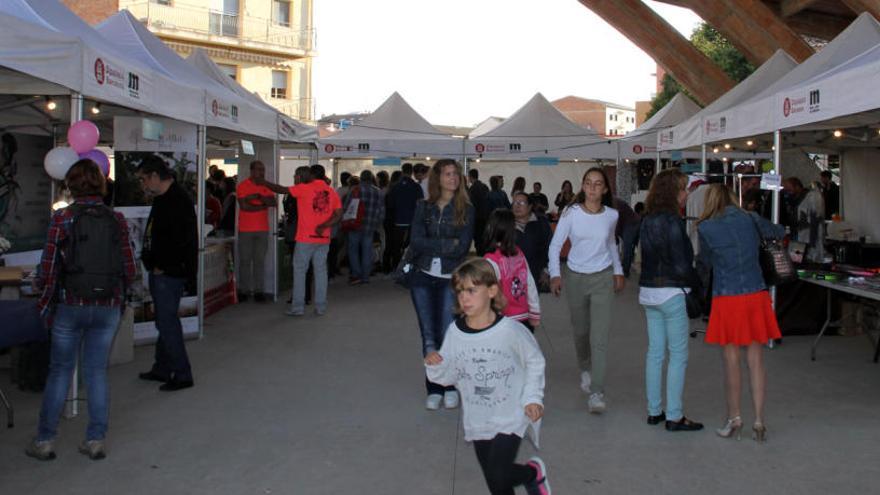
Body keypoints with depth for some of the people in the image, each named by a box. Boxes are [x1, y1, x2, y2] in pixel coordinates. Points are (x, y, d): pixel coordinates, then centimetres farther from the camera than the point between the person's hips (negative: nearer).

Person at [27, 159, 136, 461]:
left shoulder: (61, 219, -8)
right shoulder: (117, 220, -1)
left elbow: (48, 269, -7)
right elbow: (129, 270, 2)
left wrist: (43, 299, 10)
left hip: (69, 306, -2)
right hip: (108, 308, 2)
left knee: (60, 371, 10)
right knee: (97, 371, 10)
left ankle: (44, 441, 16)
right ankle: (96, 440, 13)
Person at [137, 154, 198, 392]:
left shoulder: (178, 201, -18)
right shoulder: (163, 199, 14)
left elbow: (185, 242, -25)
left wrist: (164, 266, -18)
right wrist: (152, 263, 12)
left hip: (170, 274, -11)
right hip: (160, 273, 11)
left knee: (168, 323, -6)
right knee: (164, 321, 18)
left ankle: (182, 375, 2)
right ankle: (162, 370, 30)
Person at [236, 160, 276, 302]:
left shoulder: (266, 186, 10)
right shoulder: (242, 185, -3)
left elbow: (274, 203, -2)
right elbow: (244, 206, -13)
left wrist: (258, 197, -16)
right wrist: (263, 205, -6)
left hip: (262, 229, 3)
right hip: (245, 230, -3)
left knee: (260, 261, 2)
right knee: (245, 261, 1)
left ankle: (259, 290, 5)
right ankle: (244, 290, 8)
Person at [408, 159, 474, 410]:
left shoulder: (466, 209, 1)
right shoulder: (423, 207, 6)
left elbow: (462, 247, -11)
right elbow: (416, 241, -6)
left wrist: (431, 246, -10)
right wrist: (448, 244, -11)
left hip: (450, 279, -2)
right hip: (423, 278, 2)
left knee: (447, 336, -5)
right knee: (429, 337, 6)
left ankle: (450, 387, 12)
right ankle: (434, 389, 16)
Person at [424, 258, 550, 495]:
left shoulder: (510, 330, -19)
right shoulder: (455, 332, -10)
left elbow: (535, 362, -2)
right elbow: (449, 376, -1)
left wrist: (532, 397, -7)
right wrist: (435, 365, -21)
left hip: (510, 418, -4)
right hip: (477, 421, 4)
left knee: (498, 475, -11)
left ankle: (534, 472, 21)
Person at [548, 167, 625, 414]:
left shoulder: (611, 215, -2)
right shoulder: (571, 213, -9)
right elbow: (555, 245, -9)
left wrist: (618, 271, 19)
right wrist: (555, 275, -21)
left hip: (603, 278, 0)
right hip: (575, 277, 0)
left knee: (600, 336, -10)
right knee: (580, 331, 15)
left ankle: (597, 392, -7)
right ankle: (585, 370, 45)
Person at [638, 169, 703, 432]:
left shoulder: (647, 221, 8)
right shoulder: (673, 221, -16)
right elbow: (681, 266, -17)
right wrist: (699, 285, -4)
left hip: (647, 291, 8)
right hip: (671, 293, -8)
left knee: (655, 352, 13)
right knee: (678, 355, 0)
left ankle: (654, 411, 20)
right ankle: (674, 416, 3)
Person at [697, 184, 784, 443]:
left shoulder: (705, 228, -3)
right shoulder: (751, 220, 4)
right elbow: (778, 232, 23)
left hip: (727, 299, -3)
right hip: (756, 295, 3)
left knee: (731, 361, 6)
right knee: (756, 360, 7)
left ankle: (735, 419, 15)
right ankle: (759, 421, 10)